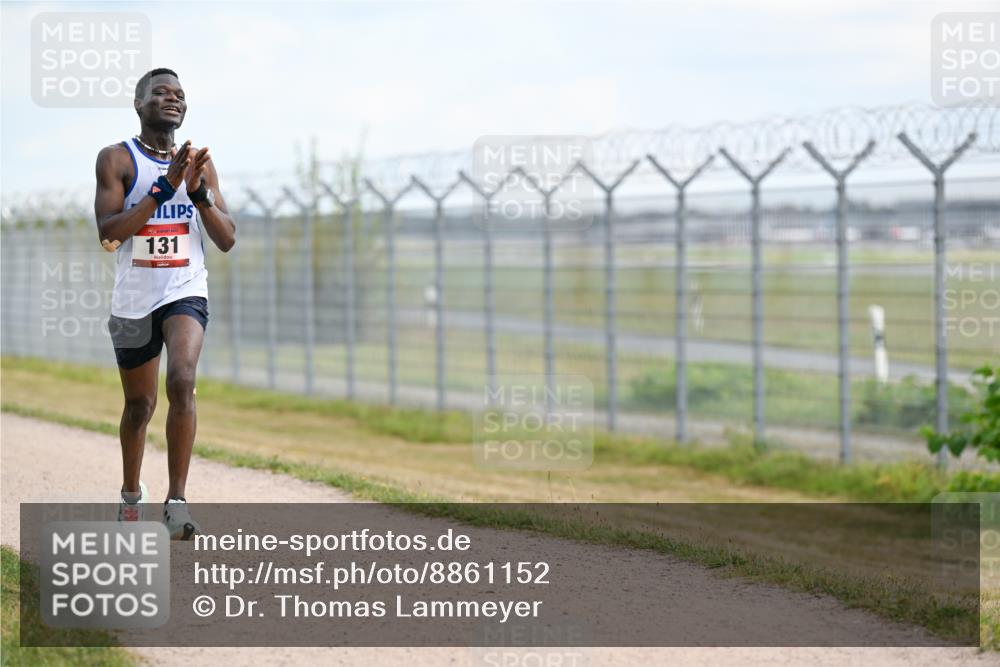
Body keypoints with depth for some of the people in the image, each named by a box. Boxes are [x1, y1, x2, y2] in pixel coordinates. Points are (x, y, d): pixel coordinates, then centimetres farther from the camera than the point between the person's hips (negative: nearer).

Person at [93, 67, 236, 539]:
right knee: (139, 404, 12)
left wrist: (199, 192, -12)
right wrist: (164, 188, -21)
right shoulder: (117, 159, -3)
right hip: (134, 299, 0)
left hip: (185, 292, 0)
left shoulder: (198, 164, 6)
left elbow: (227, 240, 4)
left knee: (181, 381, -25)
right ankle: (131, 494, 37)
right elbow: (108, 233, -15)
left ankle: (177, 500, -23)